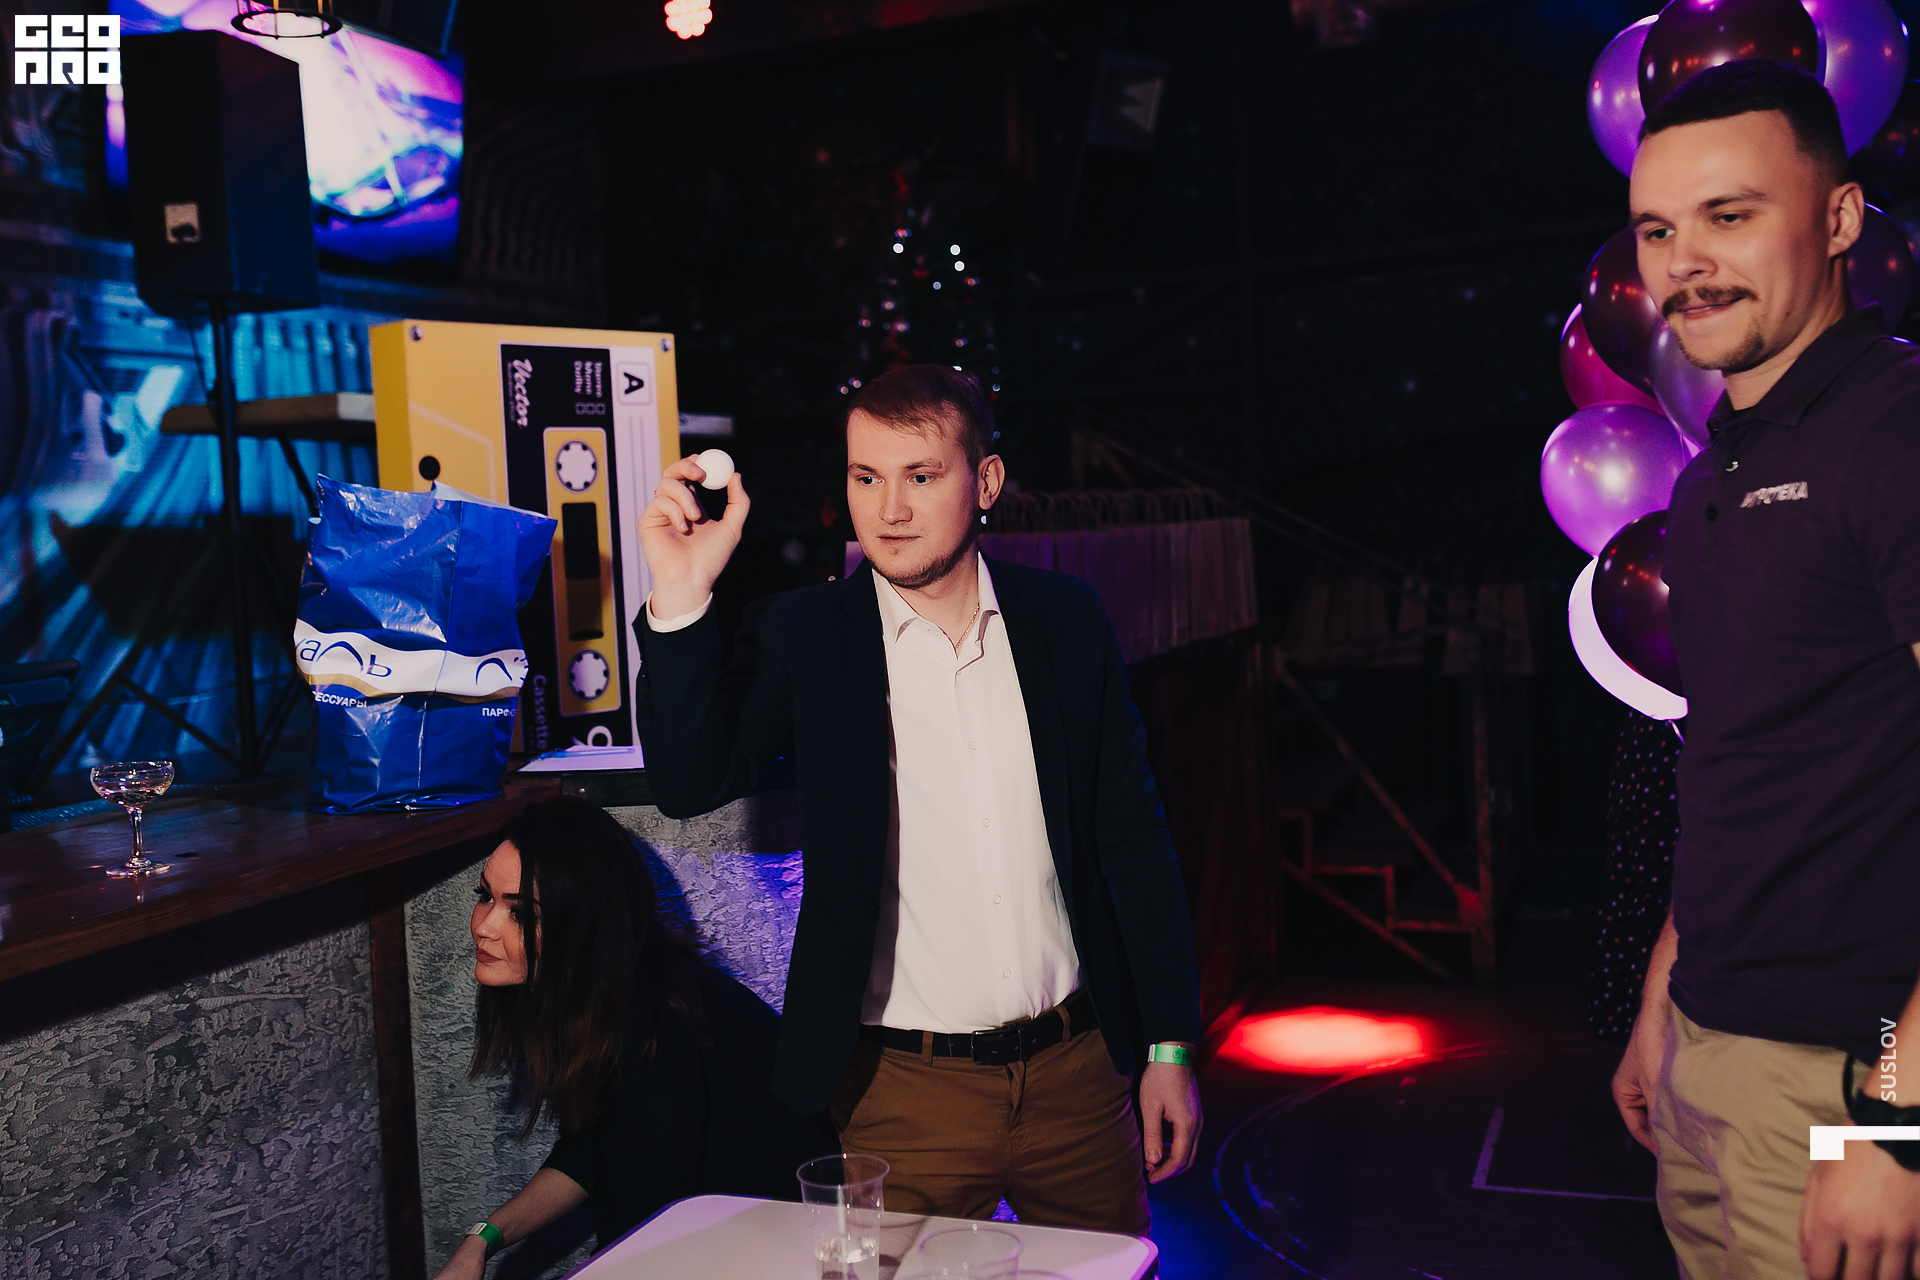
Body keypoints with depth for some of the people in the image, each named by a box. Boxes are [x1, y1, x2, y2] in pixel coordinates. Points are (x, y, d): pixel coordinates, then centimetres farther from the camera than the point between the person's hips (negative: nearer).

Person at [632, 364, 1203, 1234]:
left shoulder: (1067, 619, 0)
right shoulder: (801, 635, -5)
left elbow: (1132, 839, 4)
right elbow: (689, 785, -17)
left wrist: (1171, 1048, 4)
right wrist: (681, 601, -29)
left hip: (1078, 1069, 3)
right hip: (907, 1090, -2)